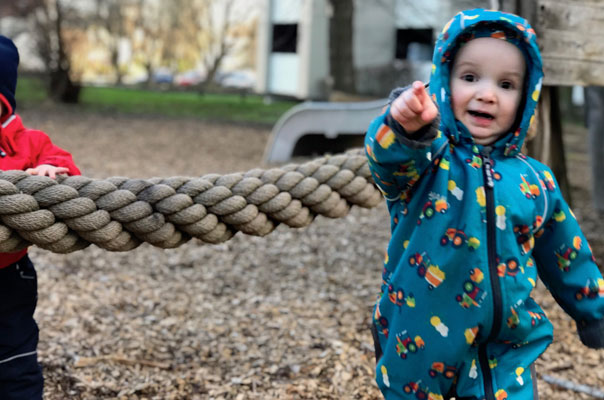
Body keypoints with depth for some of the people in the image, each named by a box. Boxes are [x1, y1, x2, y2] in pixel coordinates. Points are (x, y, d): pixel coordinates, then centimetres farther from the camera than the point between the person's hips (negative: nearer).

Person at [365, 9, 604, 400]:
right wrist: (406, 129, -57)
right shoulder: (429, 159, -10)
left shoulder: (535, 181, 1)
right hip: (417, 349, -2)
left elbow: (568, 259, 15)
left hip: (507, 357, 2)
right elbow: (392, 157, -35)